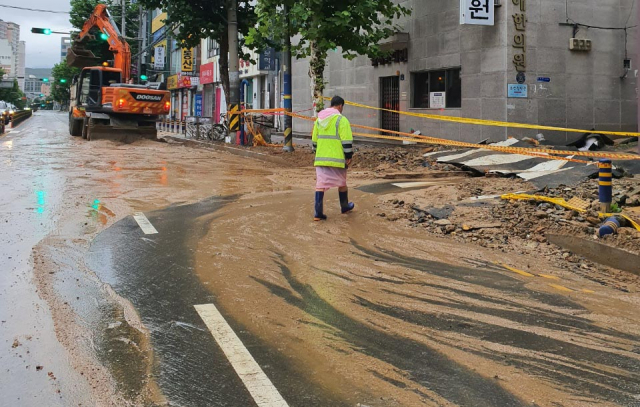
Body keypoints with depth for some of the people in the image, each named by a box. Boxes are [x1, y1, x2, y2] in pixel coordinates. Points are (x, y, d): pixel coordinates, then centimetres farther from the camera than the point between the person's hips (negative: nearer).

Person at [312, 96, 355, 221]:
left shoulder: (319, 119, 13)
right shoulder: (341, 120, -9)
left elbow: (314, 139, 20)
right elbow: (347, 141, -14)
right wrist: (349, 156, -7)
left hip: (321, 158, 5)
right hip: (337, 158, -5)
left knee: (320, 184, 1)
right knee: (342, 183, 15)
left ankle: (318, 213, -5)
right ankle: (345, 207, 33)